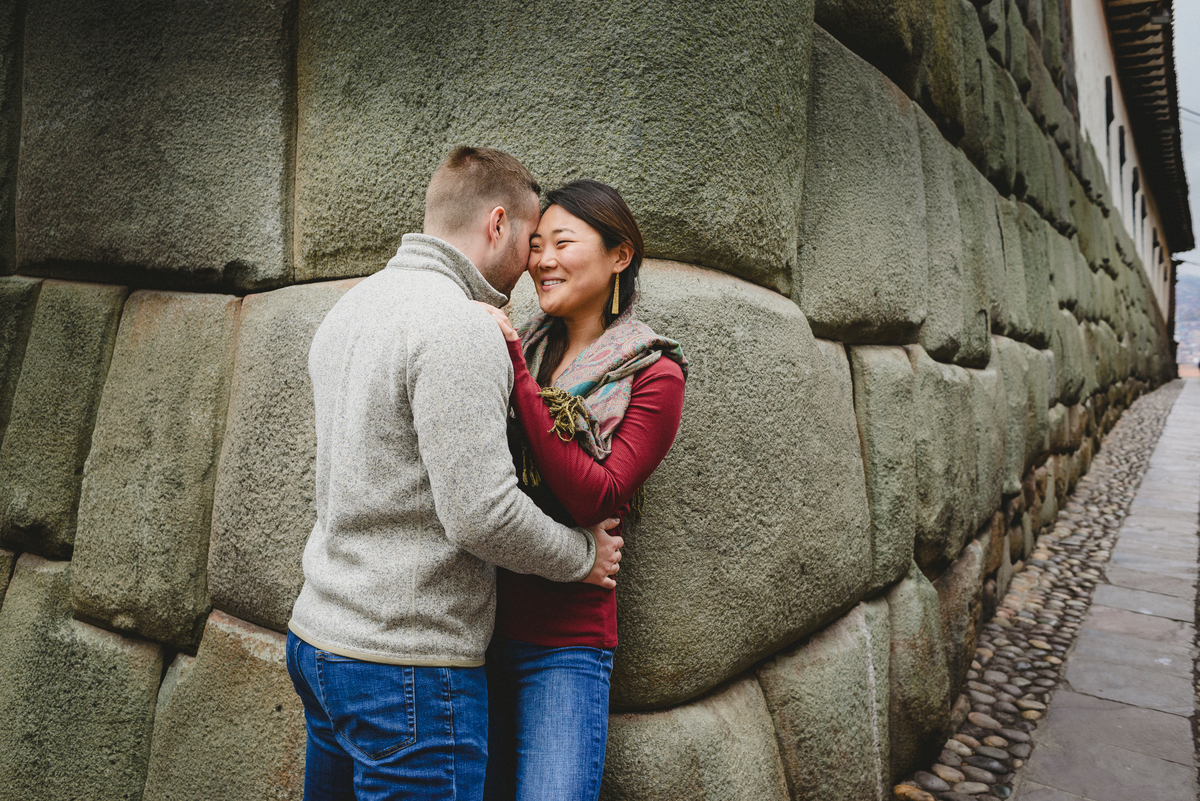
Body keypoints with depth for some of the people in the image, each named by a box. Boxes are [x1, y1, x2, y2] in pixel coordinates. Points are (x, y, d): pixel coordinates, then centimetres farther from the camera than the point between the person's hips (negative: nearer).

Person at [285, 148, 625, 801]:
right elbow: (482, 515, -24)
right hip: (405, 662, -9)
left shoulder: (348, 306, 10)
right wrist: (582, 555, -6)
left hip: (318, 631, 9)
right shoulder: (459, 327, -20)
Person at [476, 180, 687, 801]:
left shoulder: (652, 374, -6)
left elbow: (598, 501, -20)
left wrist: (517, 374, -21)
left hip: (562, 644, -5)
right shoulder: (522, 347, 7)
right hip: (475, 627, 5)